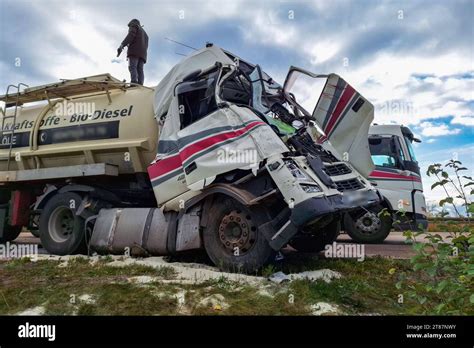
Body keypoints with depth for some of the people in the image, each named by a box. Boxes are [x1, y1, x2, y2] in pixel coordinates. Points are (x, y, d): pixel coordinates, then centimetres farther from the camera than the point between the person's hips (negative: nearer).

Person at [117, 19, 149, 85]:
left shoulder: (134, 26, 15)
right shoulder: (144, 33, 38)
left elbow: (130, 36, -7)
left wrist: (121, 46, -18)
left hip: (134, 50, -7)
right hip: (142, 53, 7)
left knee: (132, 67, -21)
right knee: (140, 70, -7)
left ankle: (134, 83, -42)